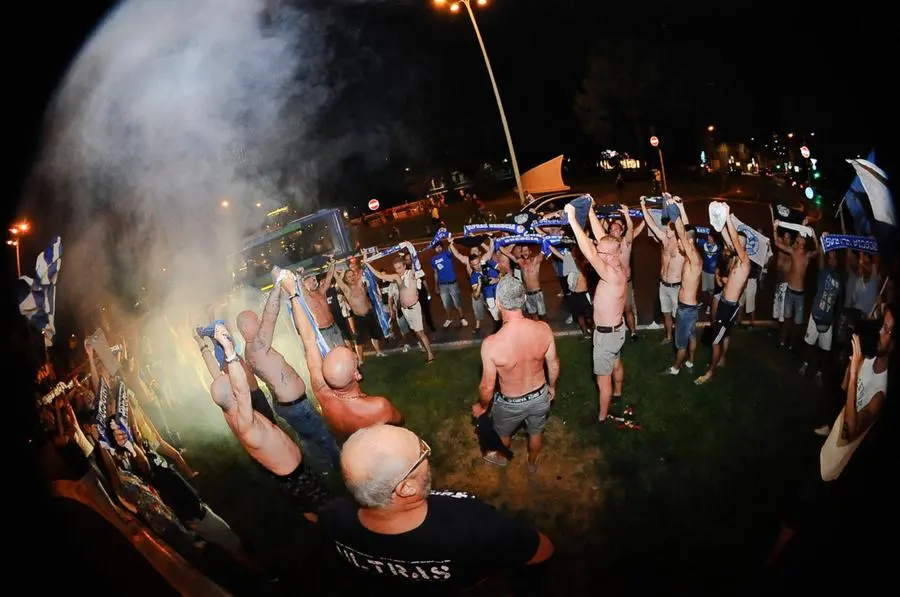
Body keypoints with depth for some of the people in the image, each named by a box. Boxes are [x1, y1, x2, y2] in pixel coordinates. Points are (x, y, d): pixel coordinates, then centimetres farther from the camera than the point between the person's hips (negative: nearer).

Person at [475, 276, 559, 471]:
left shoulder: (491, 344, -36)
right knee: (536, 432, 33)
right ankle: (532, 463, 60)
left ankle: (501, 457, 62)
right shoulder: (543, 329, -26)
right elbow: (554, 365, -7)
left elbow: (487, 387, -22)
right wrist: (552, 387, 14)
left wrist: (482, 406, 1)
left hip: (511, 403, -2)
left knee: (502, 432, 32)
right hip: (540, 396, 3)